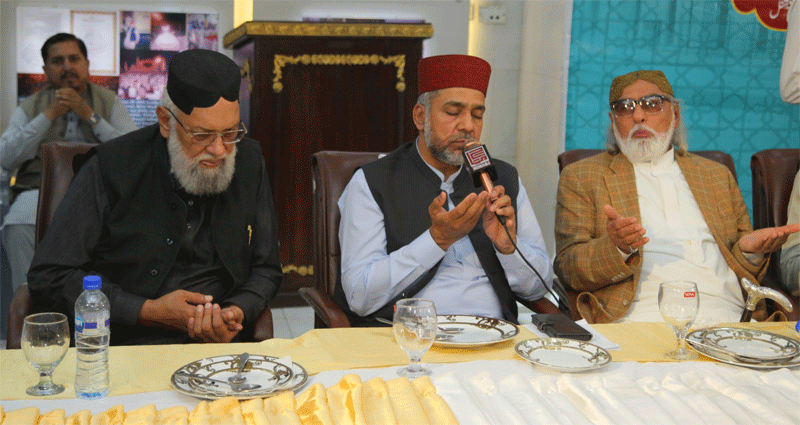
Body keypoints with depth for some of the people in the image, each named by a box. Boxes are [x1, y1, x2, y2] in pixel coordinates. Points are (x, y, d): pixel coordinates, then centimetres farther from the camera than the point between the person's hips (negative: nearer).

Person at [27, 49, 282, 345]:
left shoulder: (248, 161, 5)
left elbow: (265, 269, 13)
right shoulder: (111, 168, -6)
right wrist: (147, 312, -11)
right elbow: (48, 279, -3)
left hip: (218, 347, 2)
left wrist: (236, 312, -9)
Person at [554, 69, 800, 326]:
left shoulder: (717, 175, 22)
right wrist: (617, 249, -19)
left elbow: (740, 266, 24)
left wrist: (749, 250, 0)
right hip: (641, 321, -3)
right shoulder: (580, 178, 11)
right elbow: (567, 268, 1)